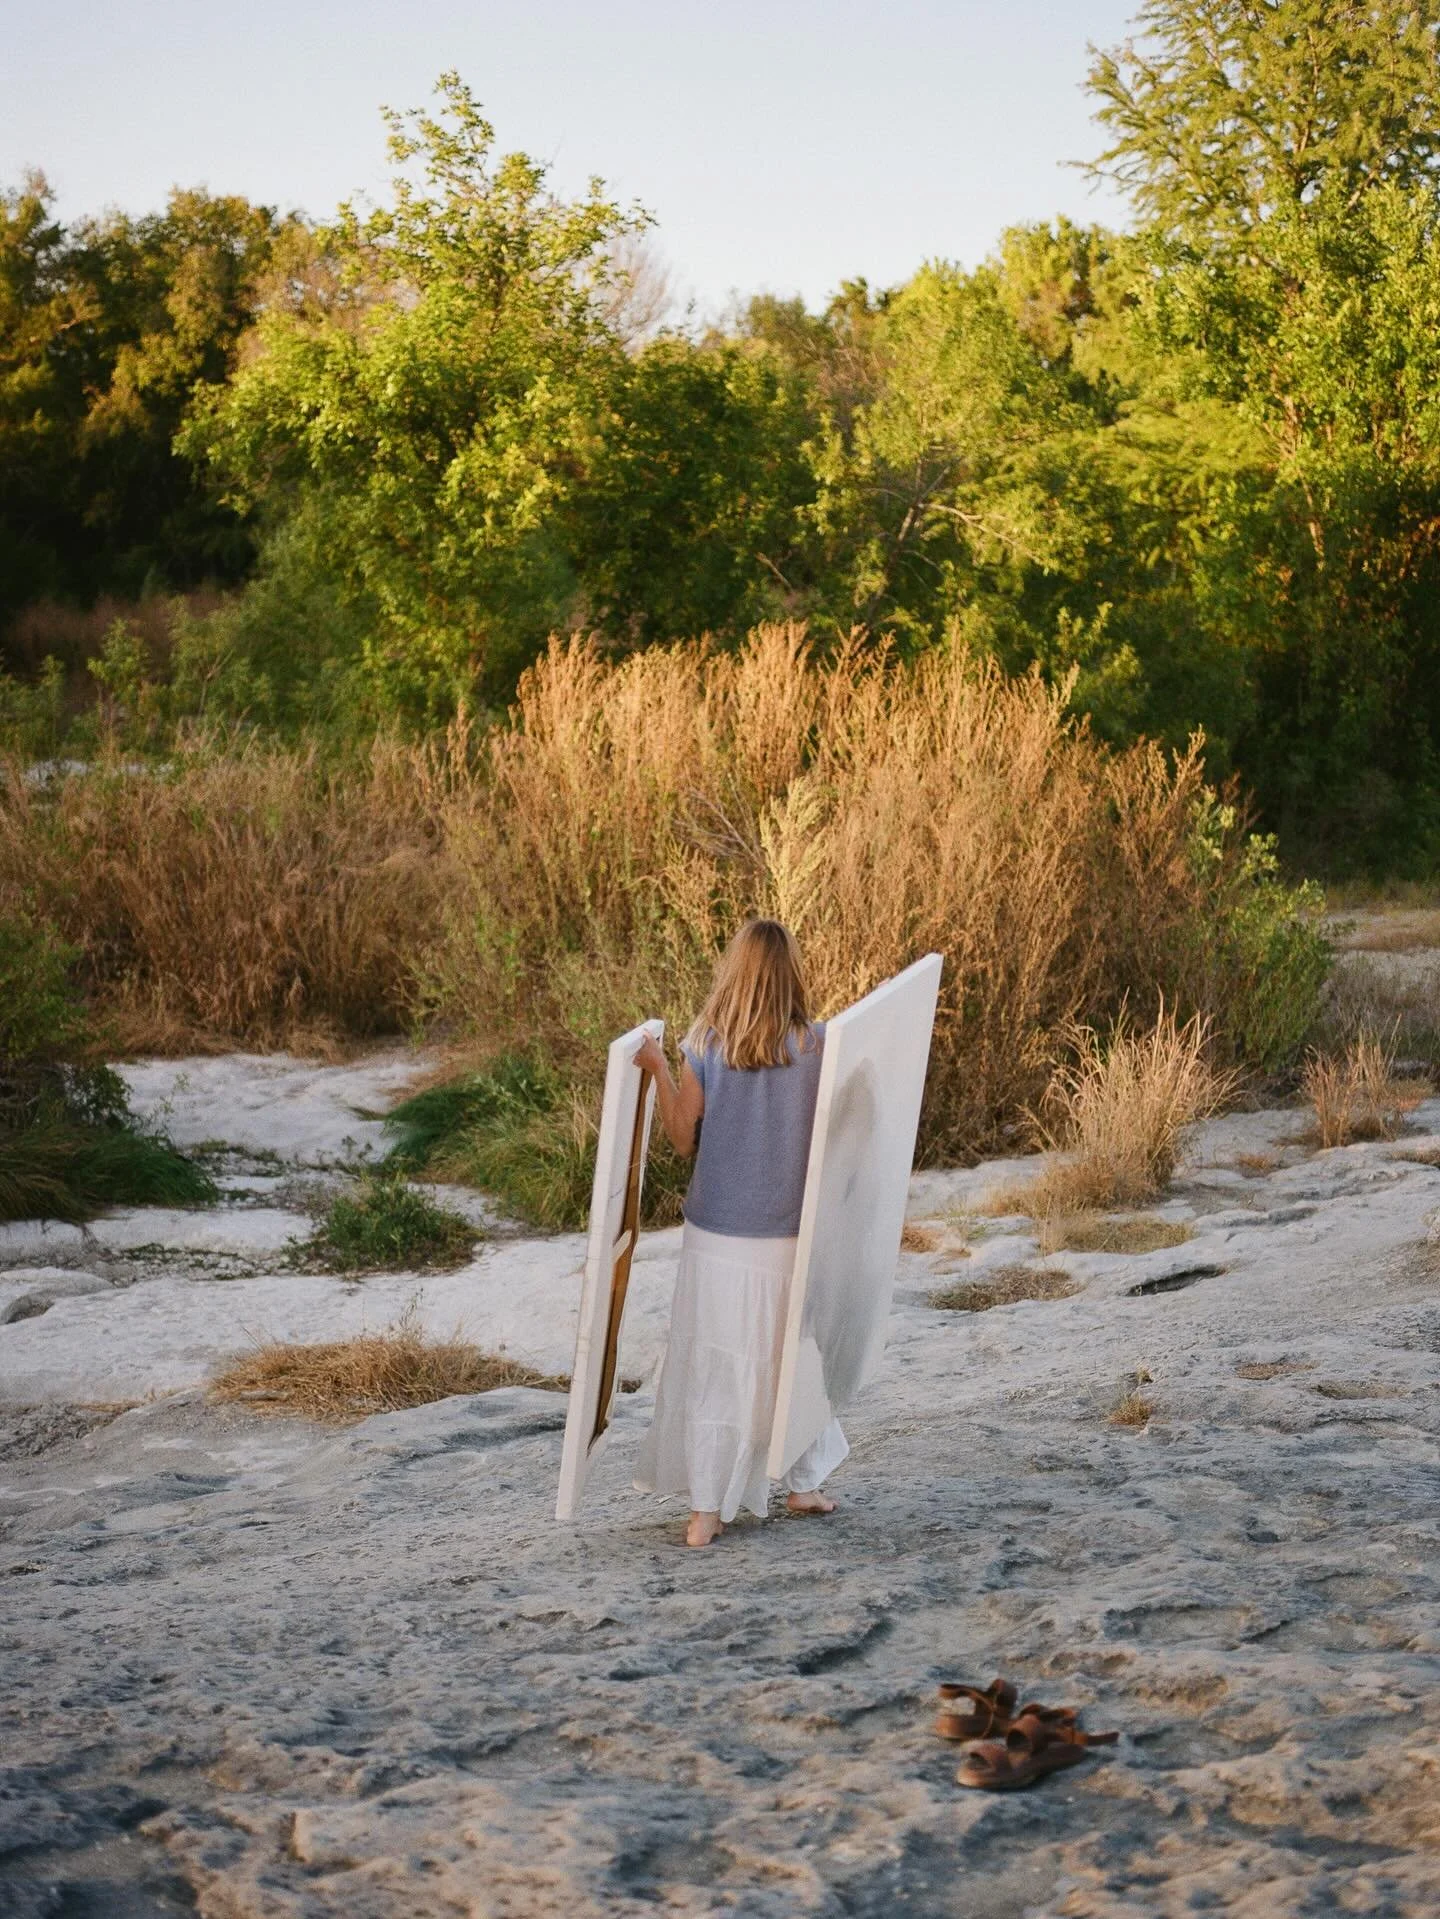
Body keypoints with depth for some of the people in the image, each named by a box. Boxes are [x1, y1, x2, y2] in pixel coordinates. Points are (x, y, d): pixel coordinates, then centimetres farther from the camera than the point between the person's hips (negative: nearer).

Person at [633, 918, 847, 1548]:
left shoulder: (704, 1047, -6)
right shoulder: (817, 1045, -9)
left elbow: (683, 1140, 0)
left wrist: (656, 1069, 9)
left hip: (717, 1236, 0)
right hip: (790, 1236, 0)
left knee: (711, 1368, 6)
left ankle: (706, 1511, 7)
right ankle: (803, 1486, 30)